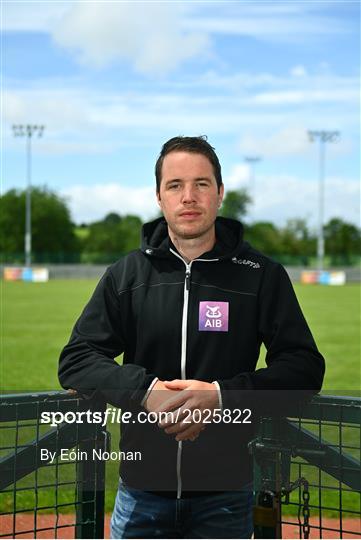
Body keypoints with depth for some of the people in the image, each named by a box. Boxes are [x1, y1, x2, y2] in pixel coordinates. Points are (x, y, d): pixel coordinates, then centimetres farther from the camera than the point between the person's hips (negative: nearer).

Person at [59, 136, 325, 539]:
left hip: (225, 492, -1)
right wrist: (145, 389, -18)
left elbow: (305, 368, -5)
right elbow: (75, 361, 0)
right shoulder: (126, 274, 3)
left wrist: (221, 395, -20)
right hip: (142, 488, 1)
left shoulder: (262, 275, -2)